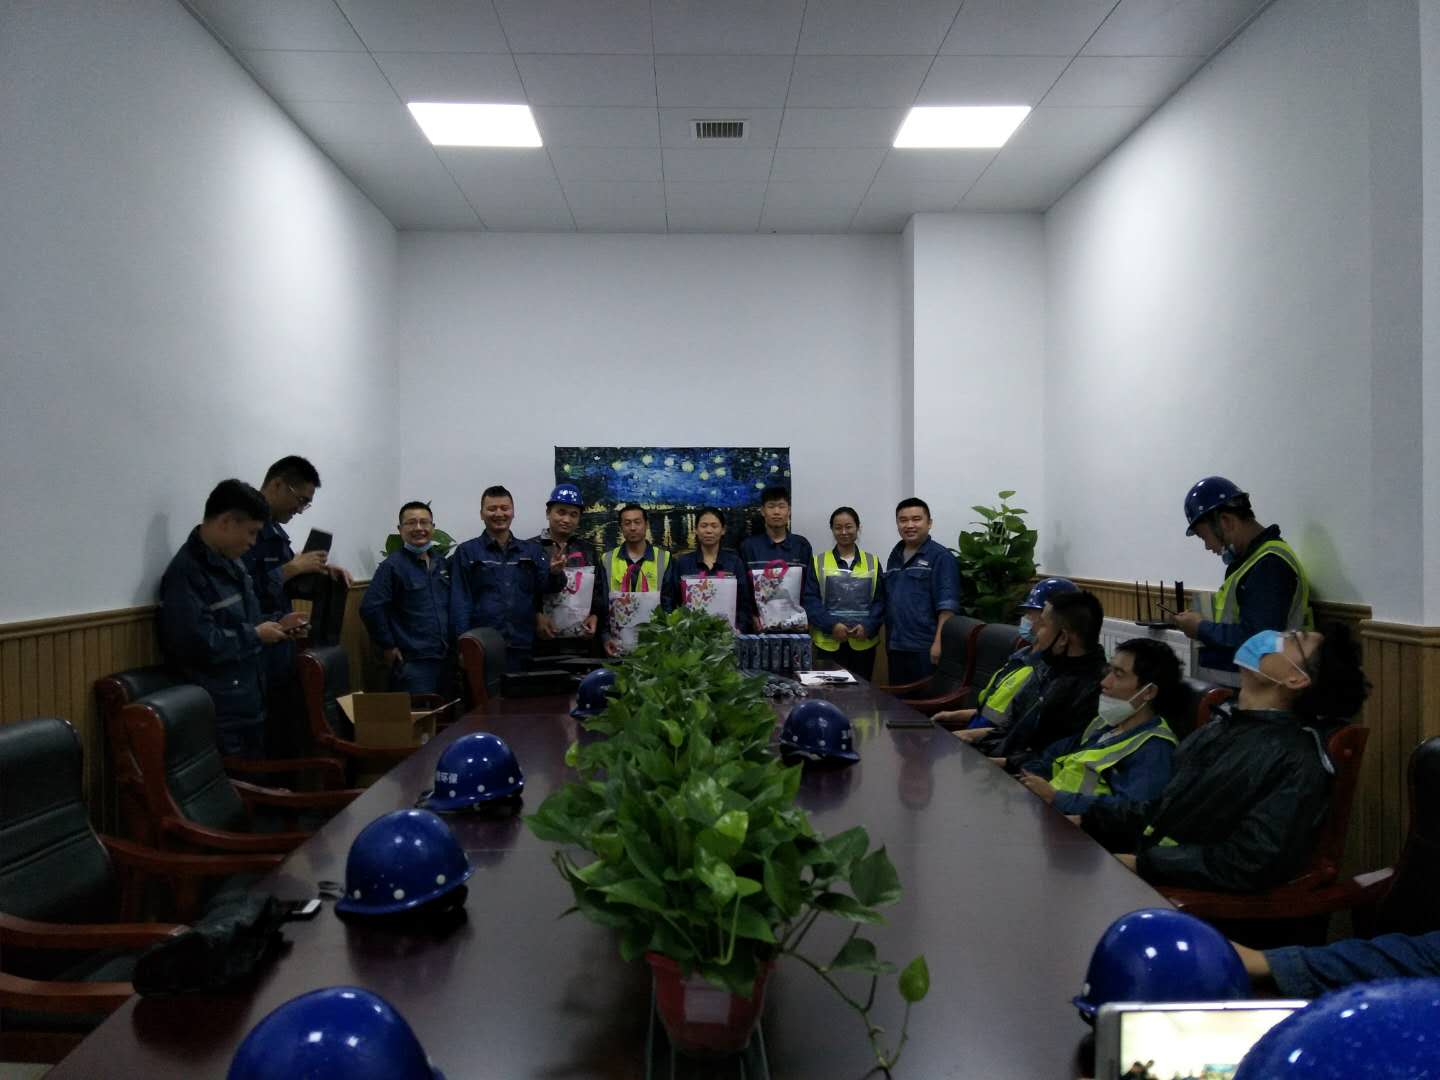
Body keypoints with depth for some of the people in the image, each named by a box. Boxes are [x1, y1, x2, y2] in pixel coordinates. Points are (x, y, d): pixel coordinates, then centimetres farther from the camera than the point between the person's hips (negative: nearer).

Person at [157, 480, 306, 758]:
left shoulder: (231, 562, 12)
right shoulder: (186, 572, -19)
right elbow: (198, 645, -27)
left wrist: (277, 621, 6)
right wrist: (256, 635, -16)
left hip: (250, 703, 9)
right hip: (222, 714, -9)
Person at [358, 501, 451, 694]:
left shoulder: (442, 562, 12)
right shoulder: (393, 565, -9)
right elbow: (370, 608, -17)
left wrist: (451, 642, 13)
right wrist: (387, 646, -13)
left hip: (444, 658, 7)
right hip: (412, 662, -7)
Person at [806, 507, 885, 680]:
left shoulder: (872, 562, 8)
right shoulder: (819, 562, 2)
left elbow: (880, 600, 4)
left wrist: (868, 626, -12)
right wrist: (831, 625, -16)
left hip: (864, 642, 2)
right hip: (828, 642, -1)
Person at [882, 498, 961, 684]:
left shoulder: (940, 557, -7)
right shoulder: (895, 555, 14)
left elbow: (947, 605, -13)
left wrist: (939, 643, -19)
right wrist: (887, 640, 15)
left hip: (925, 648, -7)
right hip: (895, 646, 7)